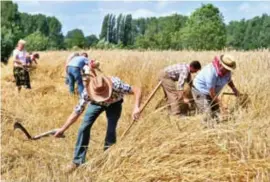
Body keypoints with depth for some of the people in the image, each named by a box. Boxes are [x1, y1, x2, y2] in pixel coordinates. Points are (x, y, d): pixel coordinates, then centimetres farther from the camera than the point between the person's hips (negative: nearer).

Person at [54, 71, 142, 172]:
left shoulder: (116, 84, -43)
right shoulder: (87, 93, -37)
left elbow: (137, 90, -37)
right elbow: (76, 113, -25)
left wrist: (136, 108, -52)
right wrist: (62, 129, -25)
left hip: (114, 104, -1)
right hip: (95, 103, 1)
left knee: (111, 130, -16)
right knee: (84, 127, -12)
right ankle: (78, 161, 1)